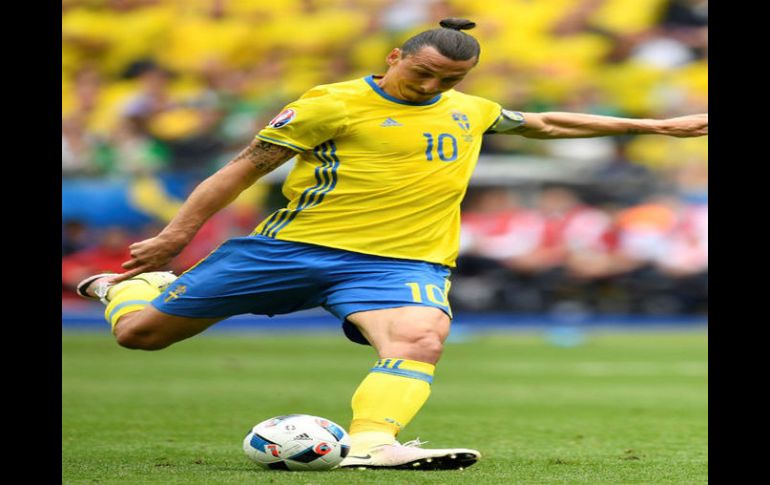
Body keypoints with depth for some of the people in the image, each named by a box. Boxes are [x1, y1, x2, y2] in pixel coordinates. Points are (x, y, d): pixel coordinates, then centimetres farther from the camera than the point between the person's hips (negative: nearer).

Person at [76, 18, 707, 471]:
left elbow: (542, 123, 31)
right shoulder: (333, 105, -8)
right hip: (294, 245, -3)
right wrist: (174, 238, -8)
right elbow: (245, 169, -5)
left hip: (404, 262, 3)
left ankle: (372, 442, -49)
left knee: (422, 339, -31)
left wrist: (655, 126, 29)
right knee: (139, 332, 0)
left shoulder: (471, 111, 14)